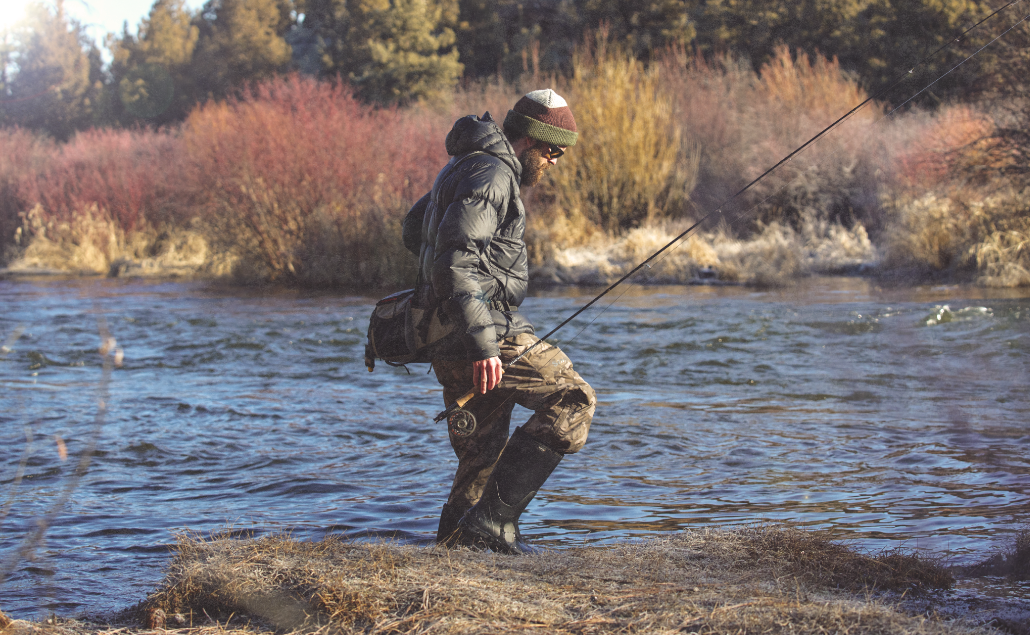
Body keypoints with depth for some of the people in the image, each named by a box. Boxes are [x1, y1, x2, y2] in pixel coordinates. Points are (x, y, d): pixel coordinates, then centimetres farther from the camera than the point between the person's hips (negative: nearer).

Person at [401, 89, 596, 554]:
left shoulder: (463, 169, 20)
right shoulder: (492, 175, -13)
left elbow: (414, 229, 34)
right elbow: (454, 263, -24)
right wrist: (483, 344, -27)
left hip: (448, 341, 10)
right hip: (486, 332, -10)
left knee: (482, 450, 15)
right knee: (571, 400, -10)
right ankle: (495, 517, -13)